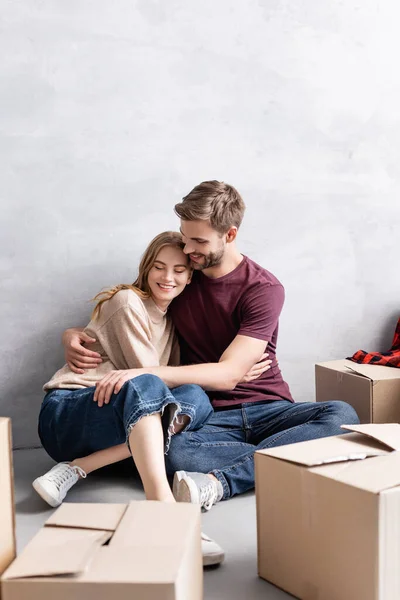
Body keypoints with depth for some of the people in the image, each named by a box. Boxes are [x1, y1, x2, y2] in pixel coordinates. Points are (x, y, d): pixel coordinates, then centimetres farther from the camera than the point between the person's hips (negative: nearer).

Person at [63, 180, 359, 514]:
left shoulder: (264, 289, -6)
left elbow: (229, 374, -17)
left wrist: (147, 372, -28)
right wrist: (74, 337, -6)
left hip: (269, 410, 0)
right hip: (212, 418, 0)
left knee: (342, 416, -32)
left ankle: (221, 481, -36)